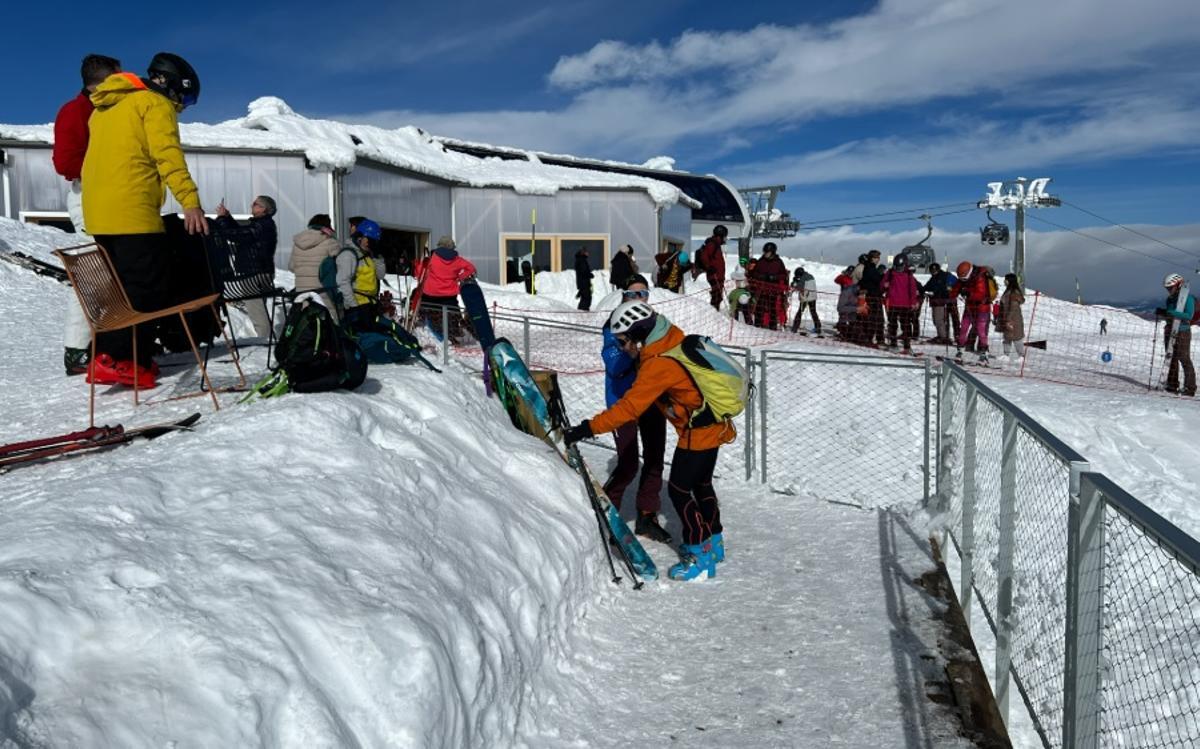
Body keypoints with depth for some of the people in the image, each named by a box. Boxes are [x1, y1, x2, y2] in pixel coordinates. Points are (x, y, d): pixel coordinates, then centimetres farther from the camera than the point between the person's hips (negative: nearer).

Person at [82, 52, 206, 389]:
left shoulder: (105, 107, 26)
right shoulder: (156, 104, -1)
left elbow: (96, 159, 25)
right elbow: (168, 155, -16)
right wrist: (189, 201, -25)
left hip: (97, 211, 9)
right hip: (133, 212, -9)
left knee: (117, 286, 15)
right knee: (144, 287, -7)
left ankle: (106, 356, 15)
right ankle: (122, 362, -13)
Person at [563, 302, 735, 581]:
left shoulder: (658, 364, -26)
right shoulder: (675, 342, 0)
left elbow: (629, 407, -28)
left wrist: (588, 428, -28)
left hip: (697, 434, -10)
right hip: (713, 427, 10)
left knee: (679, 490, 1)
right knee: (701, 485, 23)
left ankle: (701, 558, 9)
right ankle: (712, 543, 39)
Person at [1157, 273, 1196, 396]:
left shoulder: (1188, 298, -9)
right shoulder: (1170, 299, 13)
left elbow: (1189, 315, -20)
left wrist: (1172, 313, -28)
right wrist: (1161, 313, -1)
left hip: (1182, 332, -7)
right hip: (1170, 331, 7)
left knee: (1184, 359, -7)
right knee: (1171, 358, 9)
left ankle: (1190, 387, -3)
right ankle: (1172, 385, 15)